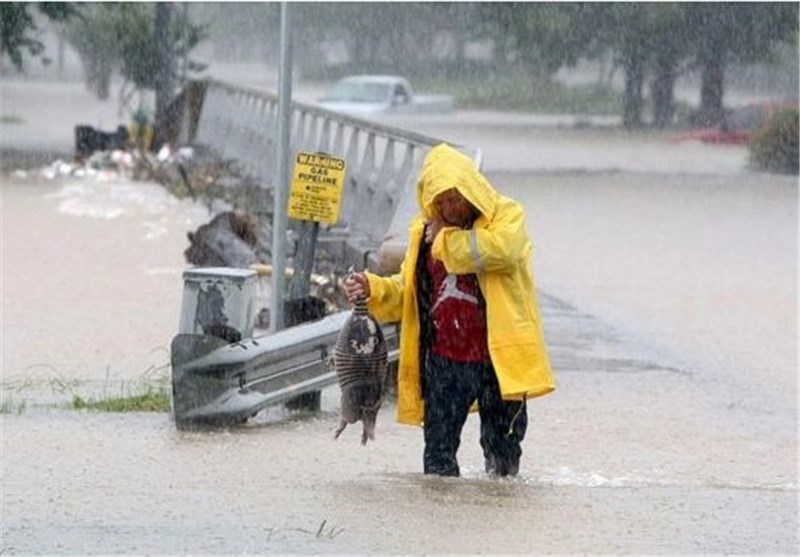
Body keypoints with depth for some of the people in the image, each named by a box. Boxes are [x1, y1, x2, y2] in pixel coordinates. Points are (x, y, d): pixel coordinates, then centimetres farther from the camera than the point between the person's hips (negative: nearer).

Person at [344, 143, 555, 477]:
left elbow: (499, 249, -24)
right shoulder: (425, 230, 13)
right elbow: (406, 291, 17)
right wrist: (372, 289, -3)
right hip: (443, 361, 4)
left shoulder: (507, 216, -1)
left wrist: (445, 239, -12)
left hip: (498, 358, -4)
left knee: (502, 457, 6)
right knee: (438, 457, 2)